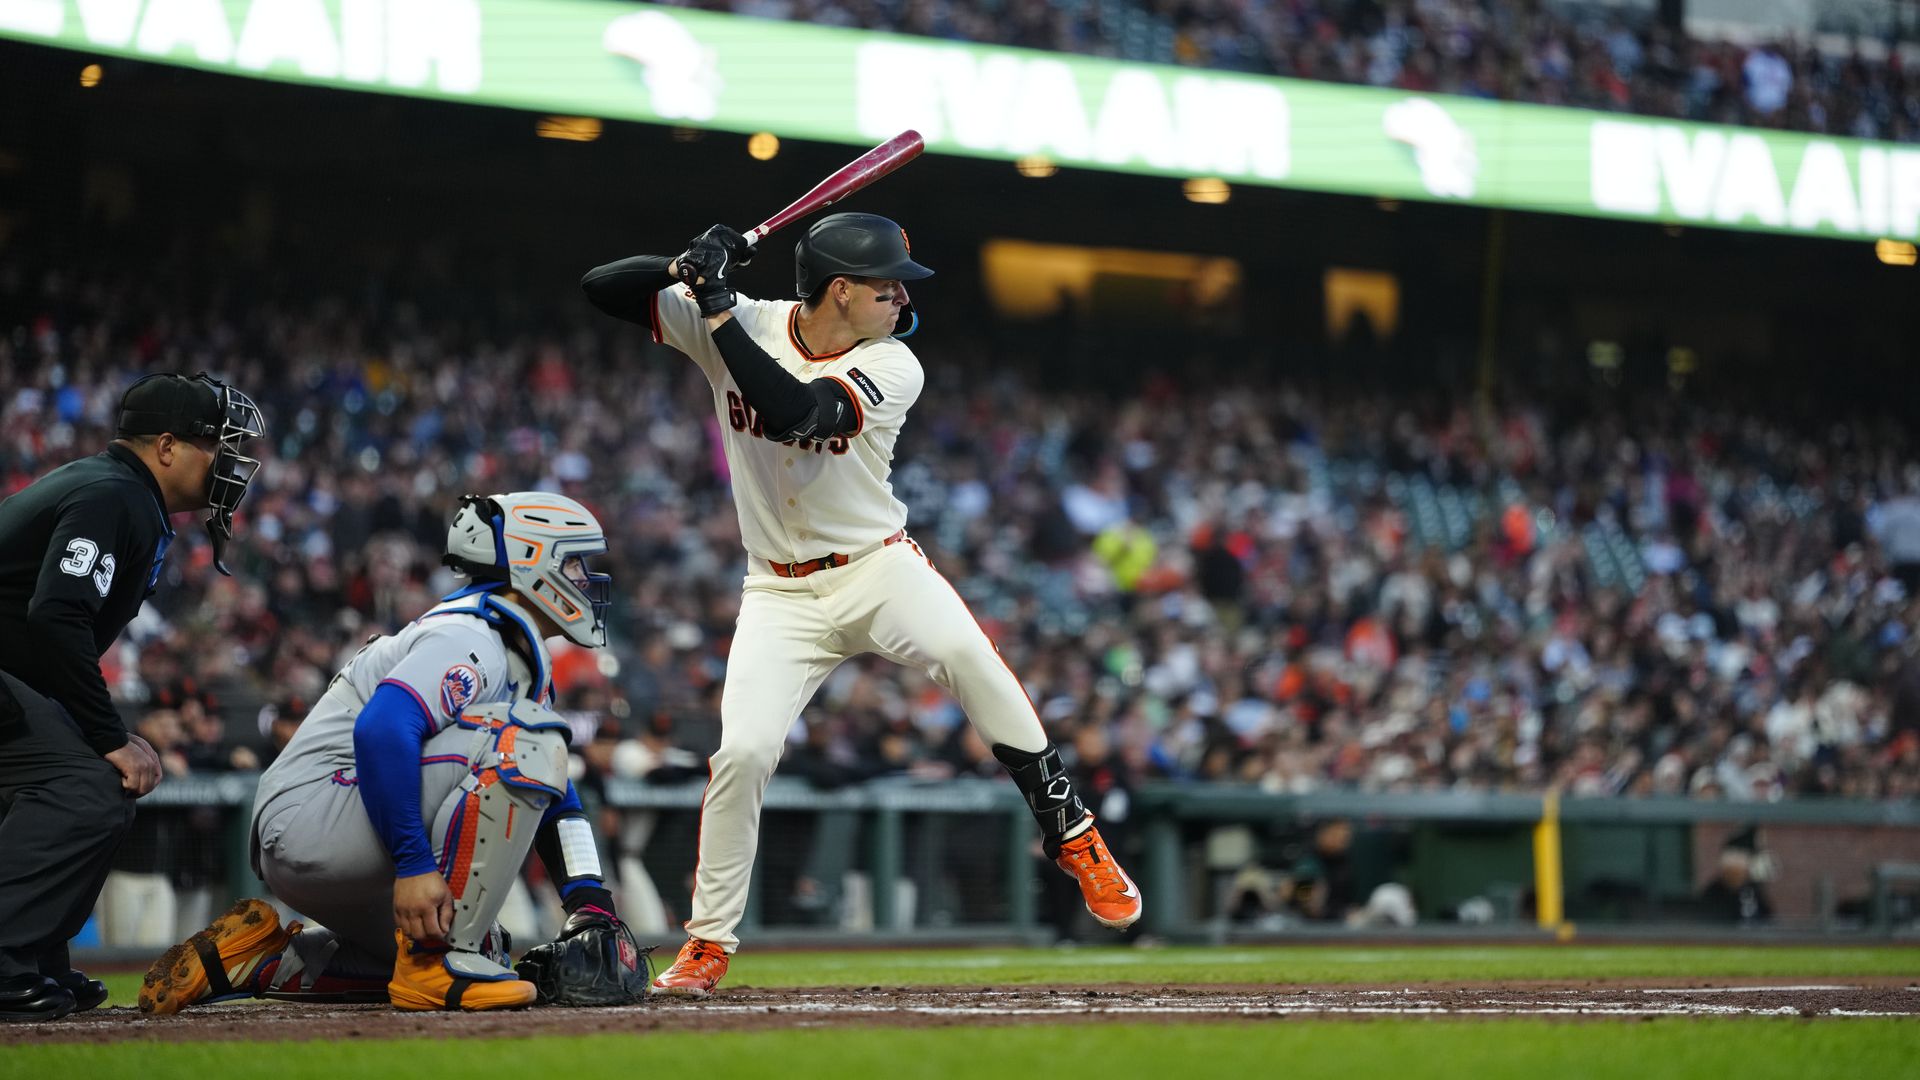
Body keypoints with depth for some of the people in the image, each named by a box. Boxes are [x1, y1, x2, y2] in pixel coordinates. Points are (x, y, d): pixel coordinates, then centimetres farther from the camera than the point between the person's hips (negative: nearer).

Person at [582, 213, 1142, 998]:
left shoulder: (892, 367, -11)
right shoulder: (740, 327, -5)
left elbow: (796, 413, -29)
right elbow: (601, 287, -5)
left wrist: (718, 312, -28)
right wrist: (687, 270, -23)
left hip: (880, 569, -1)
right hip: (781, 593, 1)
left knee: (963, 652, -31)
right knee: (742, 752, -14)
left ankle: (1071, 835, -20)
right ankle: (708, 941, 4)